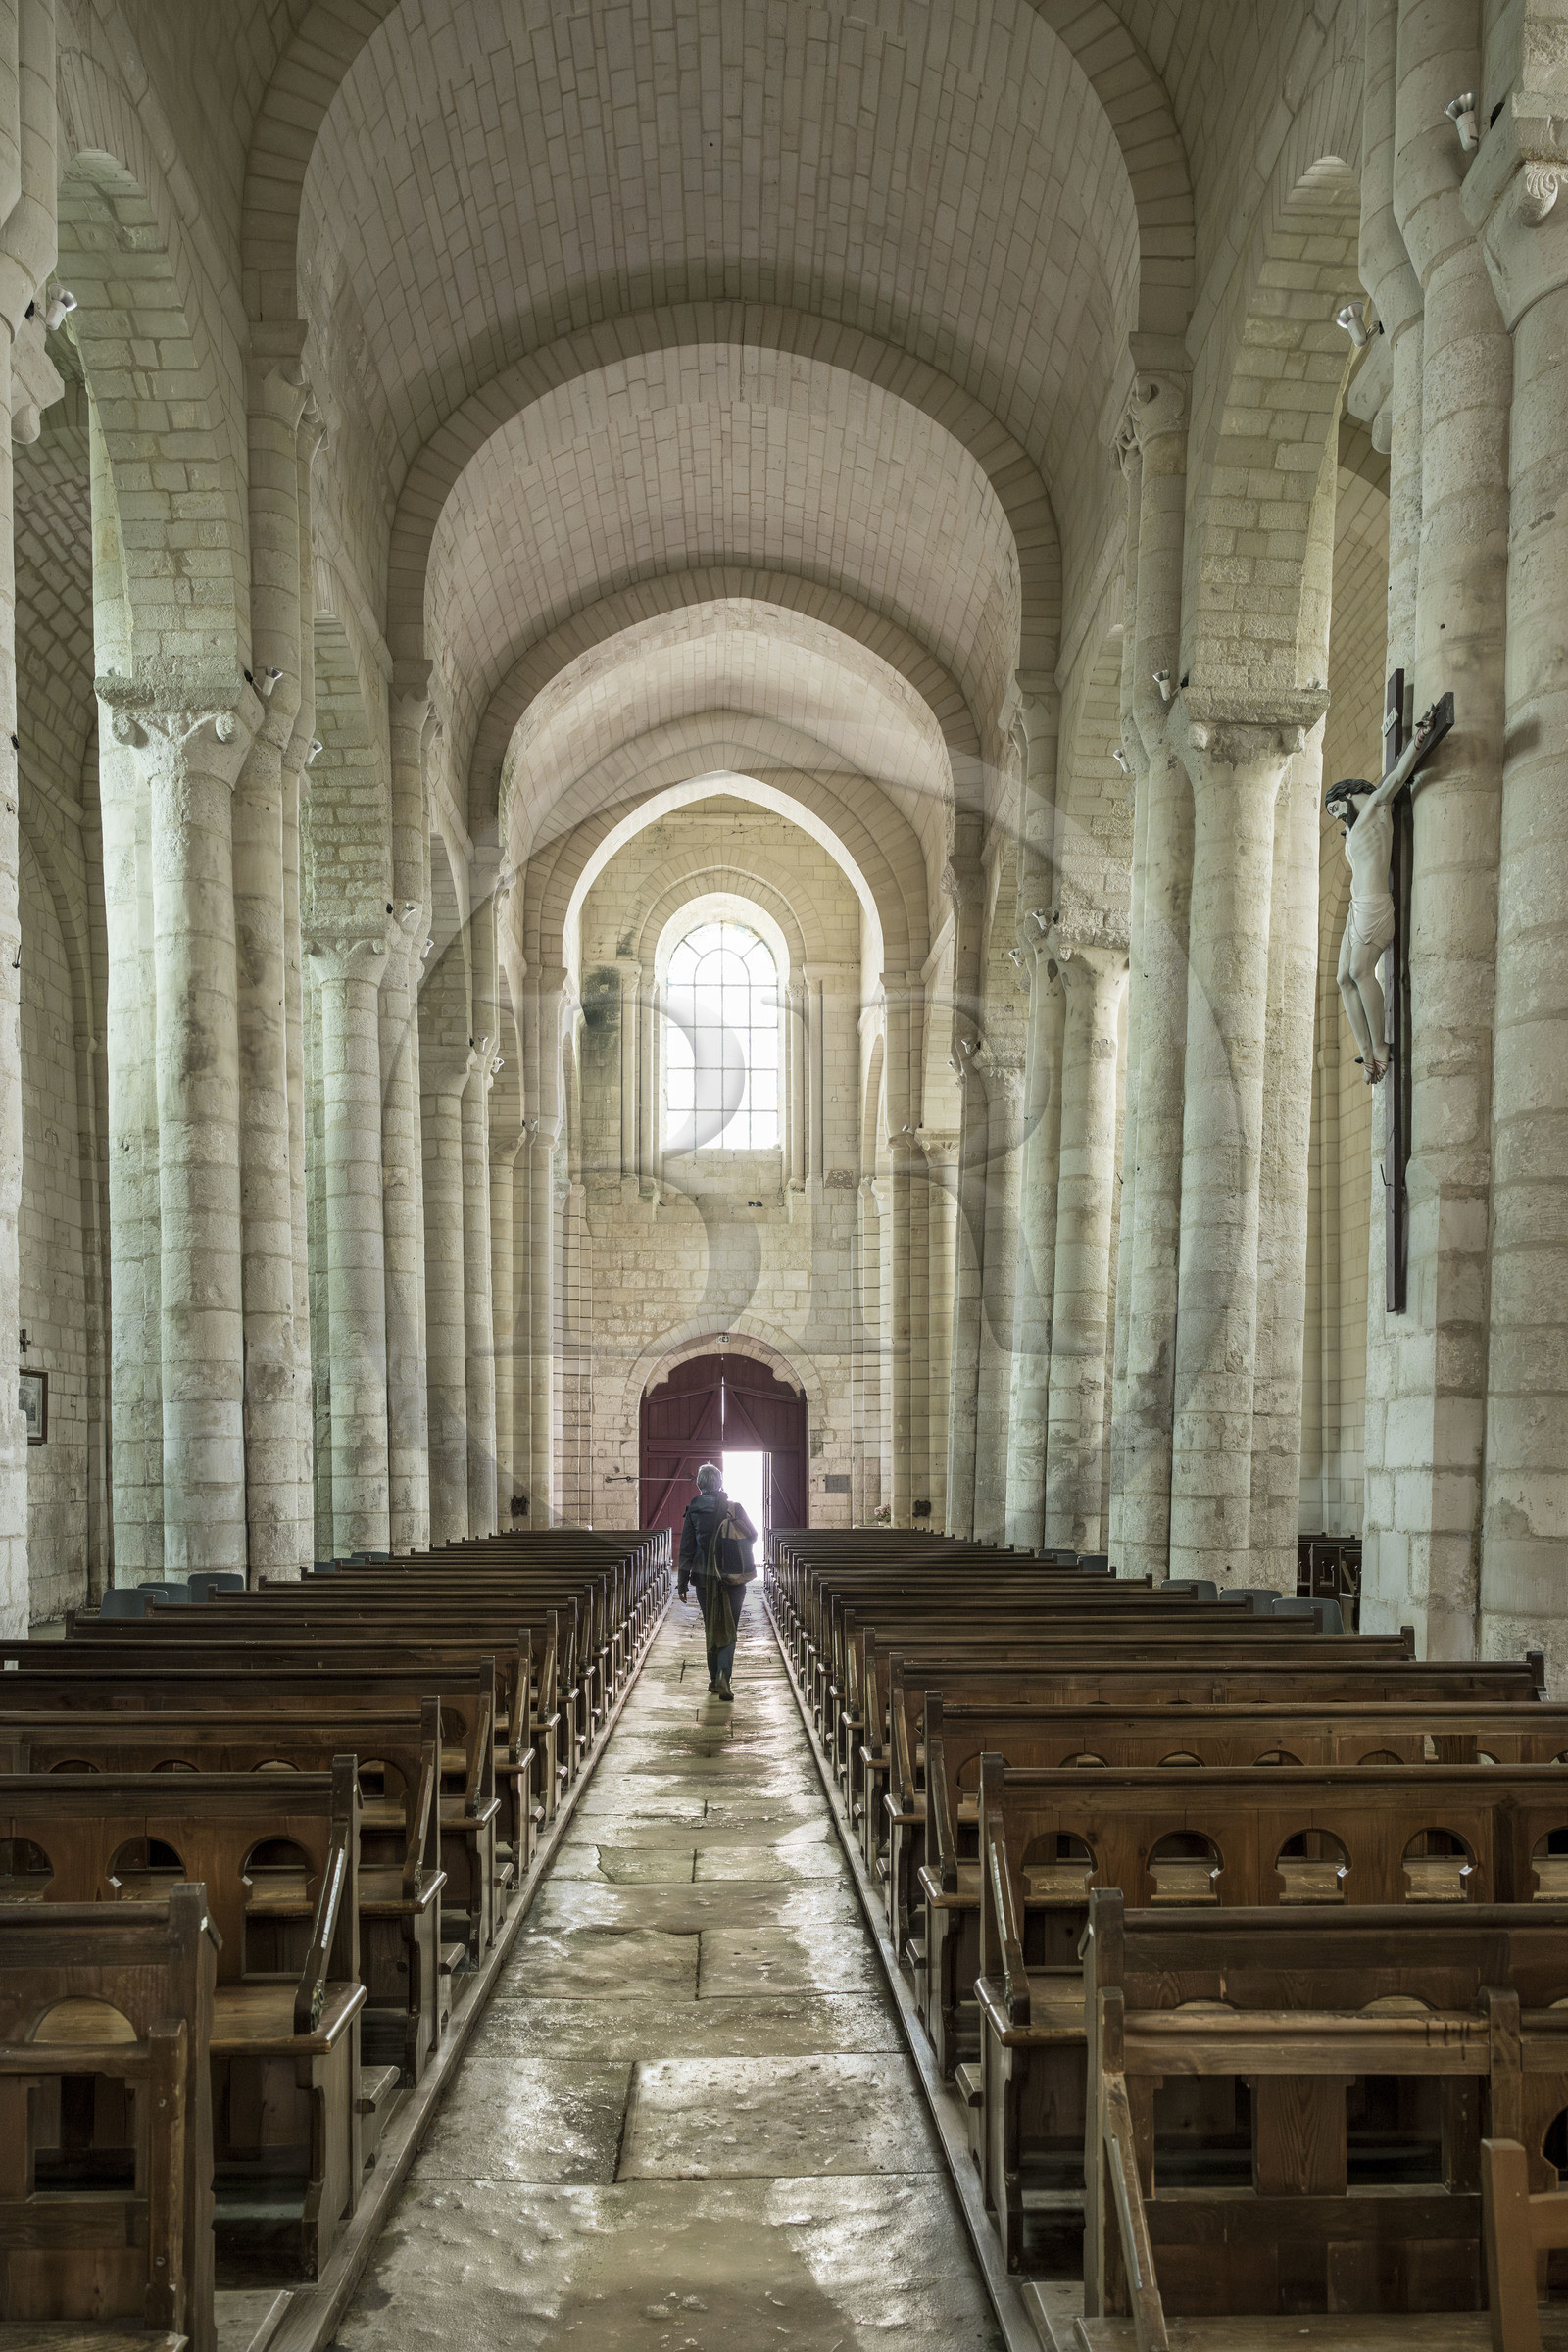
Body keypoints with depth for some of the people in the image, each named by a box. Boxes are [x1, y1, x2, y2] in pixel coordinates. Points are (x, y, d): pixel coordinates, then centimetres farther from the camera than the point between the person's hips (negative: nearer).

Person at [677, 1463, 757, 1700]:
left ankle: (714, 1678, 20)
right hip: (733, 1579, -1)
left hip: (704, 1578, 1)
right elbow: (753, 1536, 3)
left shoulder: (693, 1511, -4)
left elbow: (686, 1549, -2)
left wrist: (682, 1582, 3)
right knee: (729, 1629, 2)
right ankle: (723, 1676, -17)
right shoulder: (734, 1507, -6)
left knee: (711, 1628, 16)